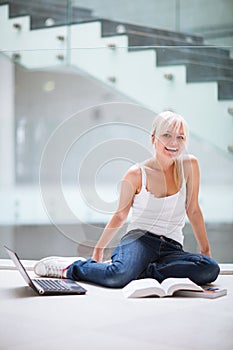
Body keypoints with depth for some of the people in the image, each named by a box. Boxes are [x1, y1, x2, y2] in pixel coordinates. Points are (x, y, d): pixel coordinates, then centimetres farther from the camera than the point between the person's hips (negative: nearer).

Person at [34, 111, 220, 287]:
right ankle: (73, 267, -6)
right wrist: (98, 249, 12)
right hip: (139, 238, -3)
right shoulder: (137, 174, -3)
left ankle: (141, 270, -18)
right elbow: (120, 215, 9)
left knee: (211, 269, -29)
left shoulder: (189, 165, 3)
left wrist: (206, 249, 14)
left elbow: (193, 210, 12)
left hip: (172, 247, 3)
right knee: (118, 276, -37)